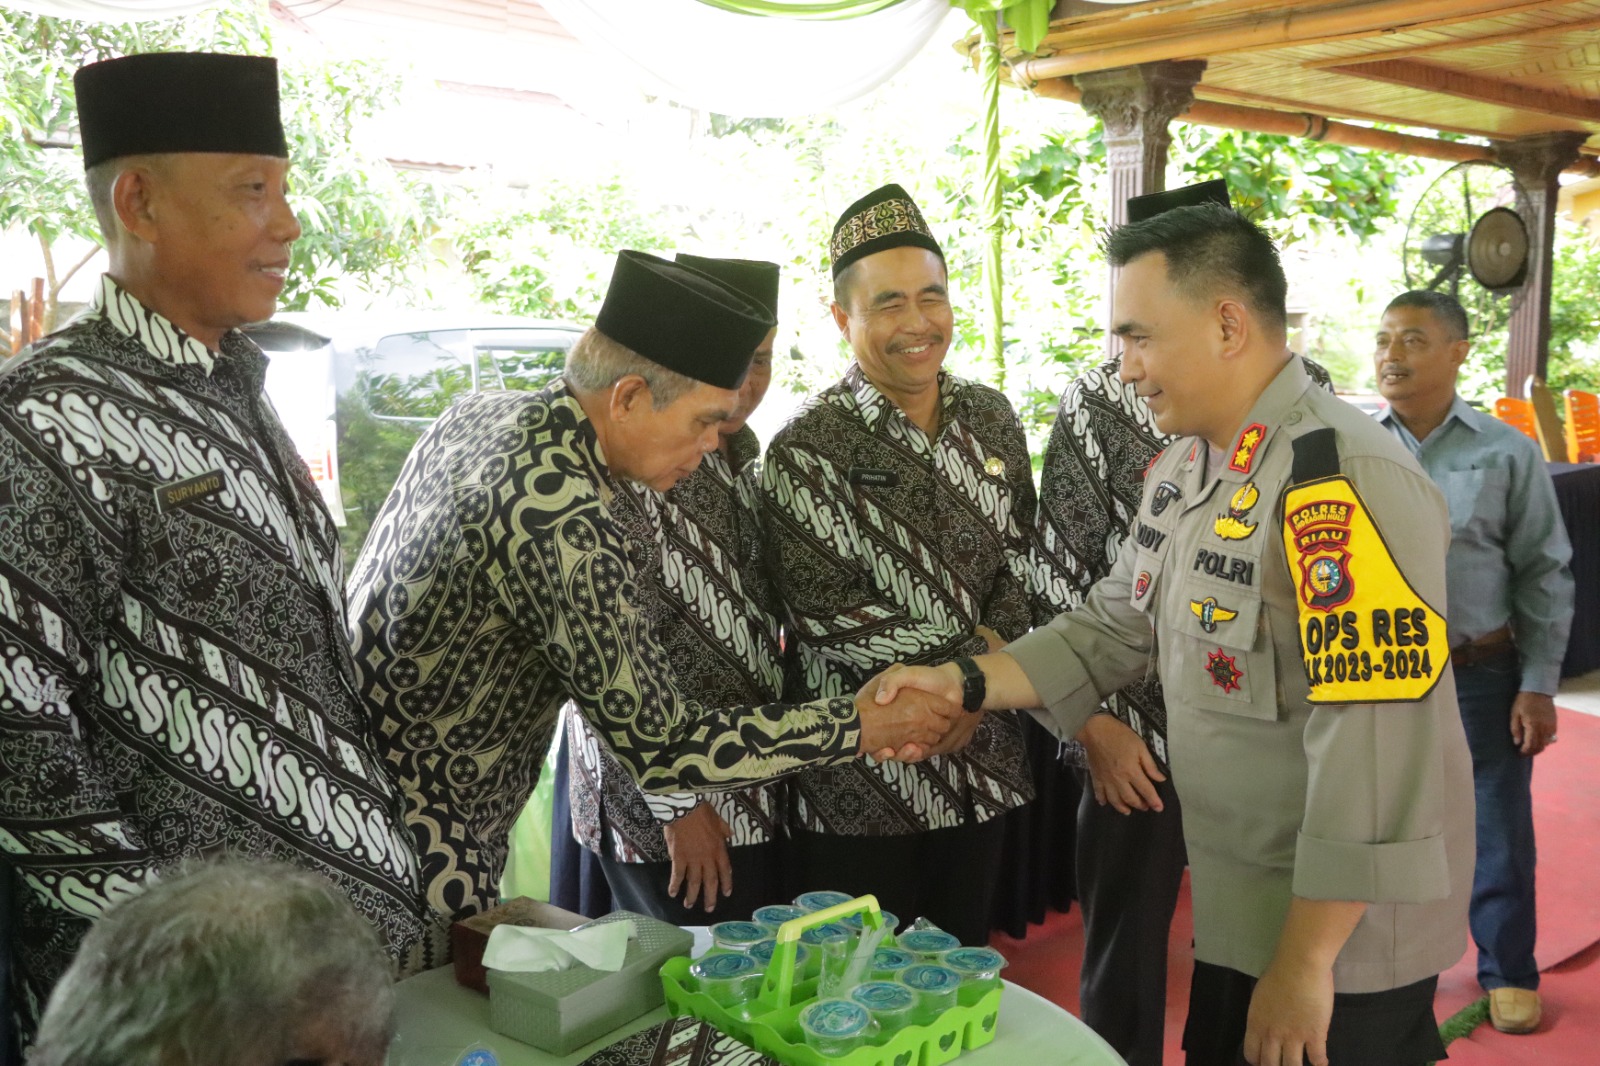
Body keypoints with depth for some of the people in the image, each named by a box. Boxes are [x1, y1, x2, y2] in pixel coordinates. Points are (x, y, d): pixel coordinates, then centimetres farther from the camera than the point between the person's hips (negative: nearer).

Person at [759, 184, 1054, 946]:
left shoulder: (991, 418, 5)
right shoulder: (807, 450, -12)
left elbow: (1019, 560, 8)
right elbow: (827, 618, -17)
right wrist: (976, 650, -13)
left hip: (983, 766, 5)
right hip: (863, 786, -5)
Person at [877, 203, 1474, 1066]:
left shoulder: (1342, 485, -26)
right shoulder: (1185, 470, 6)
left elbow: (1375, 750, -28)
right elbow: (1114, 628, 12)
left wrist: (1305, 964, -23)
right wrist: (966, 684, -2)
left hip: (1338, 932, -8)